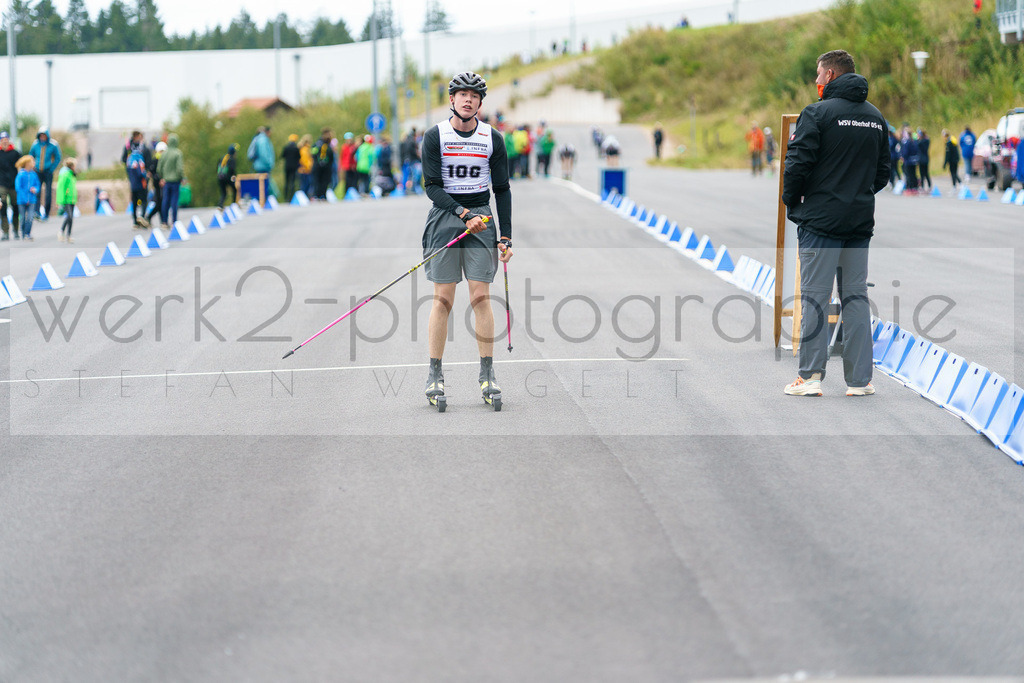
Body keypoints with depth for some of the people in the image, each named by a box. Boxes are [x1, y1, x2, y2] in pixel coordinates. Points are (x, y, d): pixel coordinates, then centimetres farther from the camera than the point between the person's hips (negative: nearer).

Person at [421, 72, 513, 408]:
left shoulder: (493, 139, 5)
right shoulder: (435, 136, -1)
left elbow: (502, 190, 7)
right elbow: (432, 186, -6)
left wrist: (506, 237, 0)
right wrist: (463, 214, -19)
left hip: (481, 218, 1)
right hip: (444, 216, -1)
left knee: (481, 297, -4)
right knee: (443, 298, -4)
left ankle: (487, 374, 0)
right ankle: (435, 374, 2)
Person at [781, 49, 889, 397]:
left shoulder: (817, 113, -9)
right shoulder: (876, 118, 12)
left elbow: (797, 163, -13)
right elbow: (883, 172, 15)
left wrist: (791, 202, 1)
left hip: (821, 218, -5)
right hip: (861, 222, 5)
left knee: (814, 296, -2)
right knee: (856, 297, 8)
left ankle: (811, 375, -5)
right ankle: (860, 379, 7)